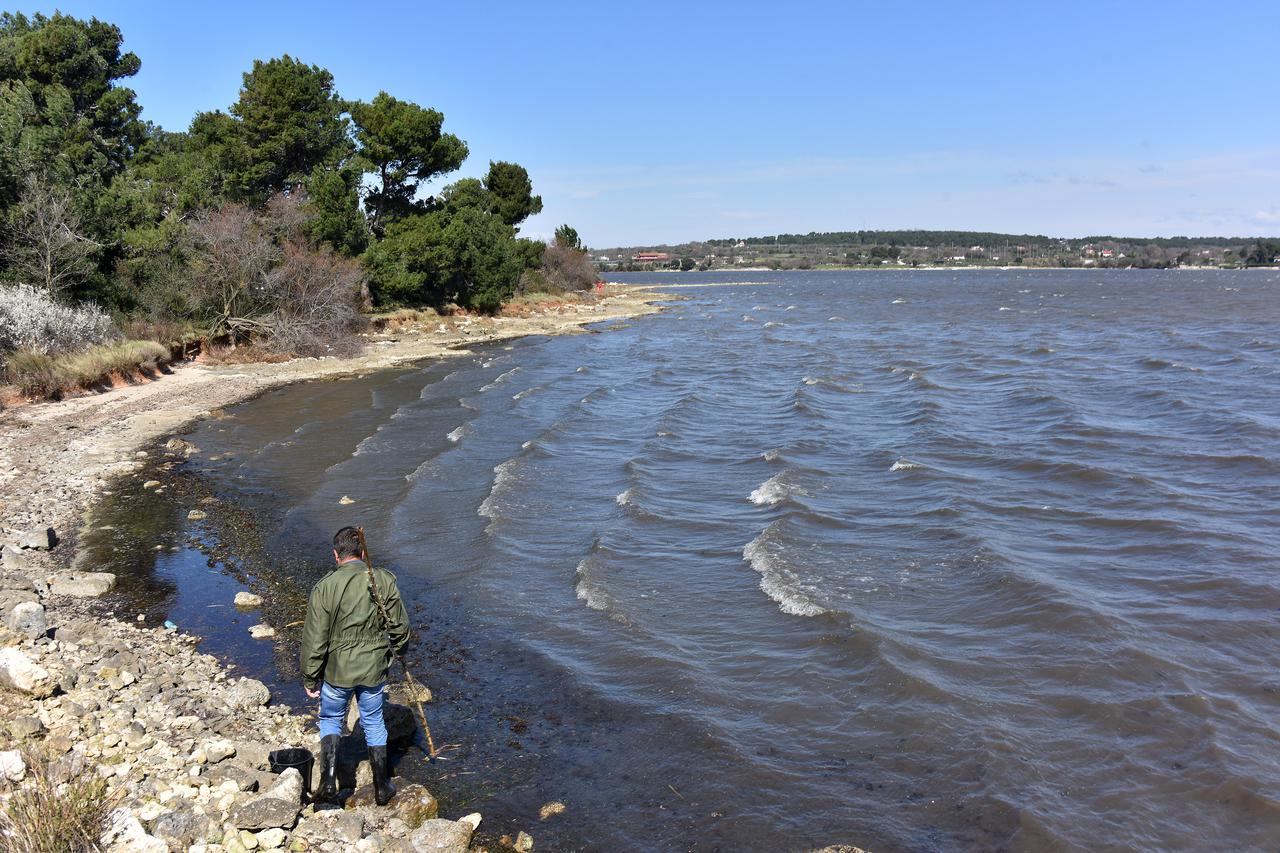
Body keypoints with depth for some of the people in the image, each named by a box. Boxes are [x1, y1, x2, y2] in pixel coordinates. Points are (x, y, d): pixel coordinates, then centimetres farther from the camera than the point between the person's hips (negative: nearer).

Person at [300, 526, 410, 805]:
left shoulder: (325, 586, -16)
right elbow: (400, 628, -1)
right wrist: (389, 652, 19)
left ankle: (328, 782, 12)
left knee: (330, 719, 22)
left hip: (336, 670, -1)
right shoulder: (384, 580, -10)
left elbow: (314, 639, -12)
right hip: (374, 669, 2)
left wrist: (310, 679, 0)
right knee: (374, 723, 19)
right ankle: (382, 788, 28)